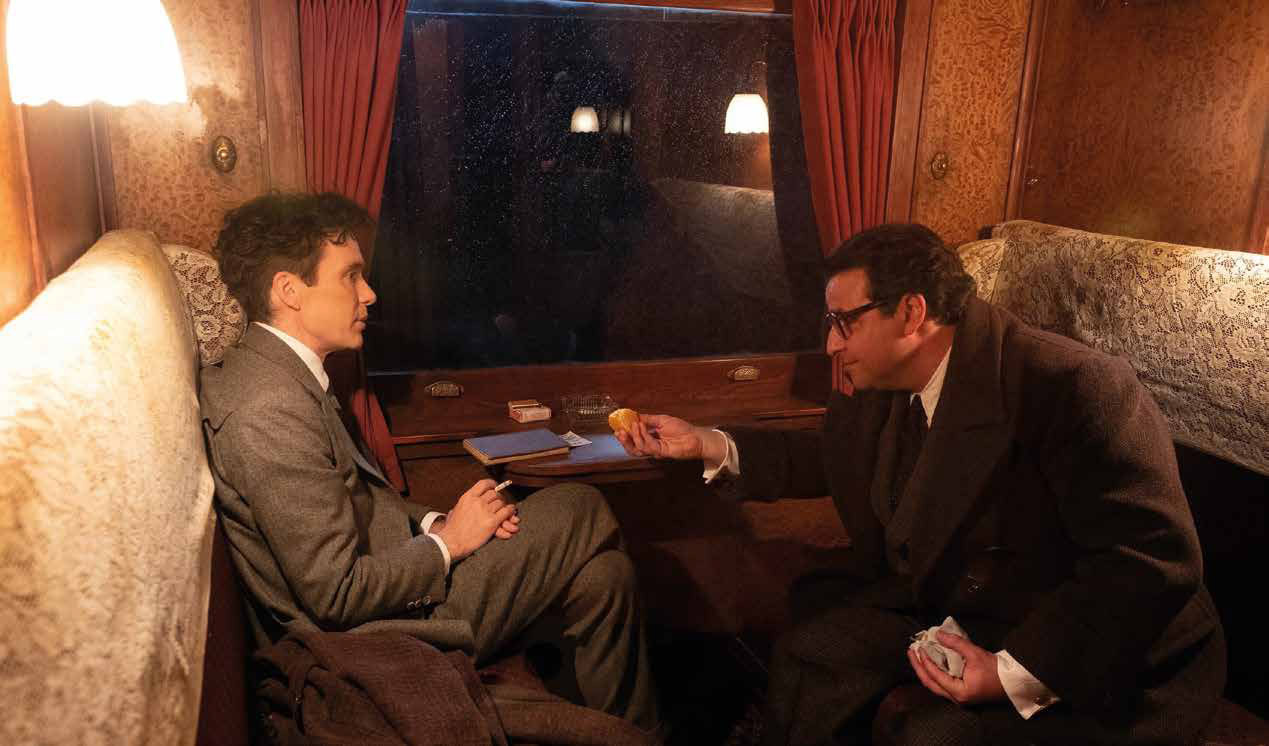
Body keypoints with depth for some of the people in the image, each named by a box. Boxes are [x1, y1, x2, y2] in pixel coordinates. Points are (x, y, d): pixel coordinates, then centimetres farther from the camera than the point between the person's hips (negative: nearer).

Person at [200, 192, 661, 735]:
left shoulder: (279, 374, 6)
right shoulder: (272, 409, -26)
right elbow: (336, 595, -25)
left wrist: (437, 521, -2)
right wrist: (449, 540, -13)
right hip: (384, 630, -9)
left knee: (604, 571, 6)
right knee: (581, 511, -3)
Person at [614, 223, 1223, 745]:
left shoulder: (1074, 386, -26)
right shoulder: (882, 389, -1)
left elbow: (1154, 557, -27)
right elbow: (826, 457, 17)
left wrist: (1018, 674, -31)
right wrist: (705, 444, 8)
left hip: (1086, 656, -7)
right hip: (946, 605, 7)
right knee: (811, 653, -2)